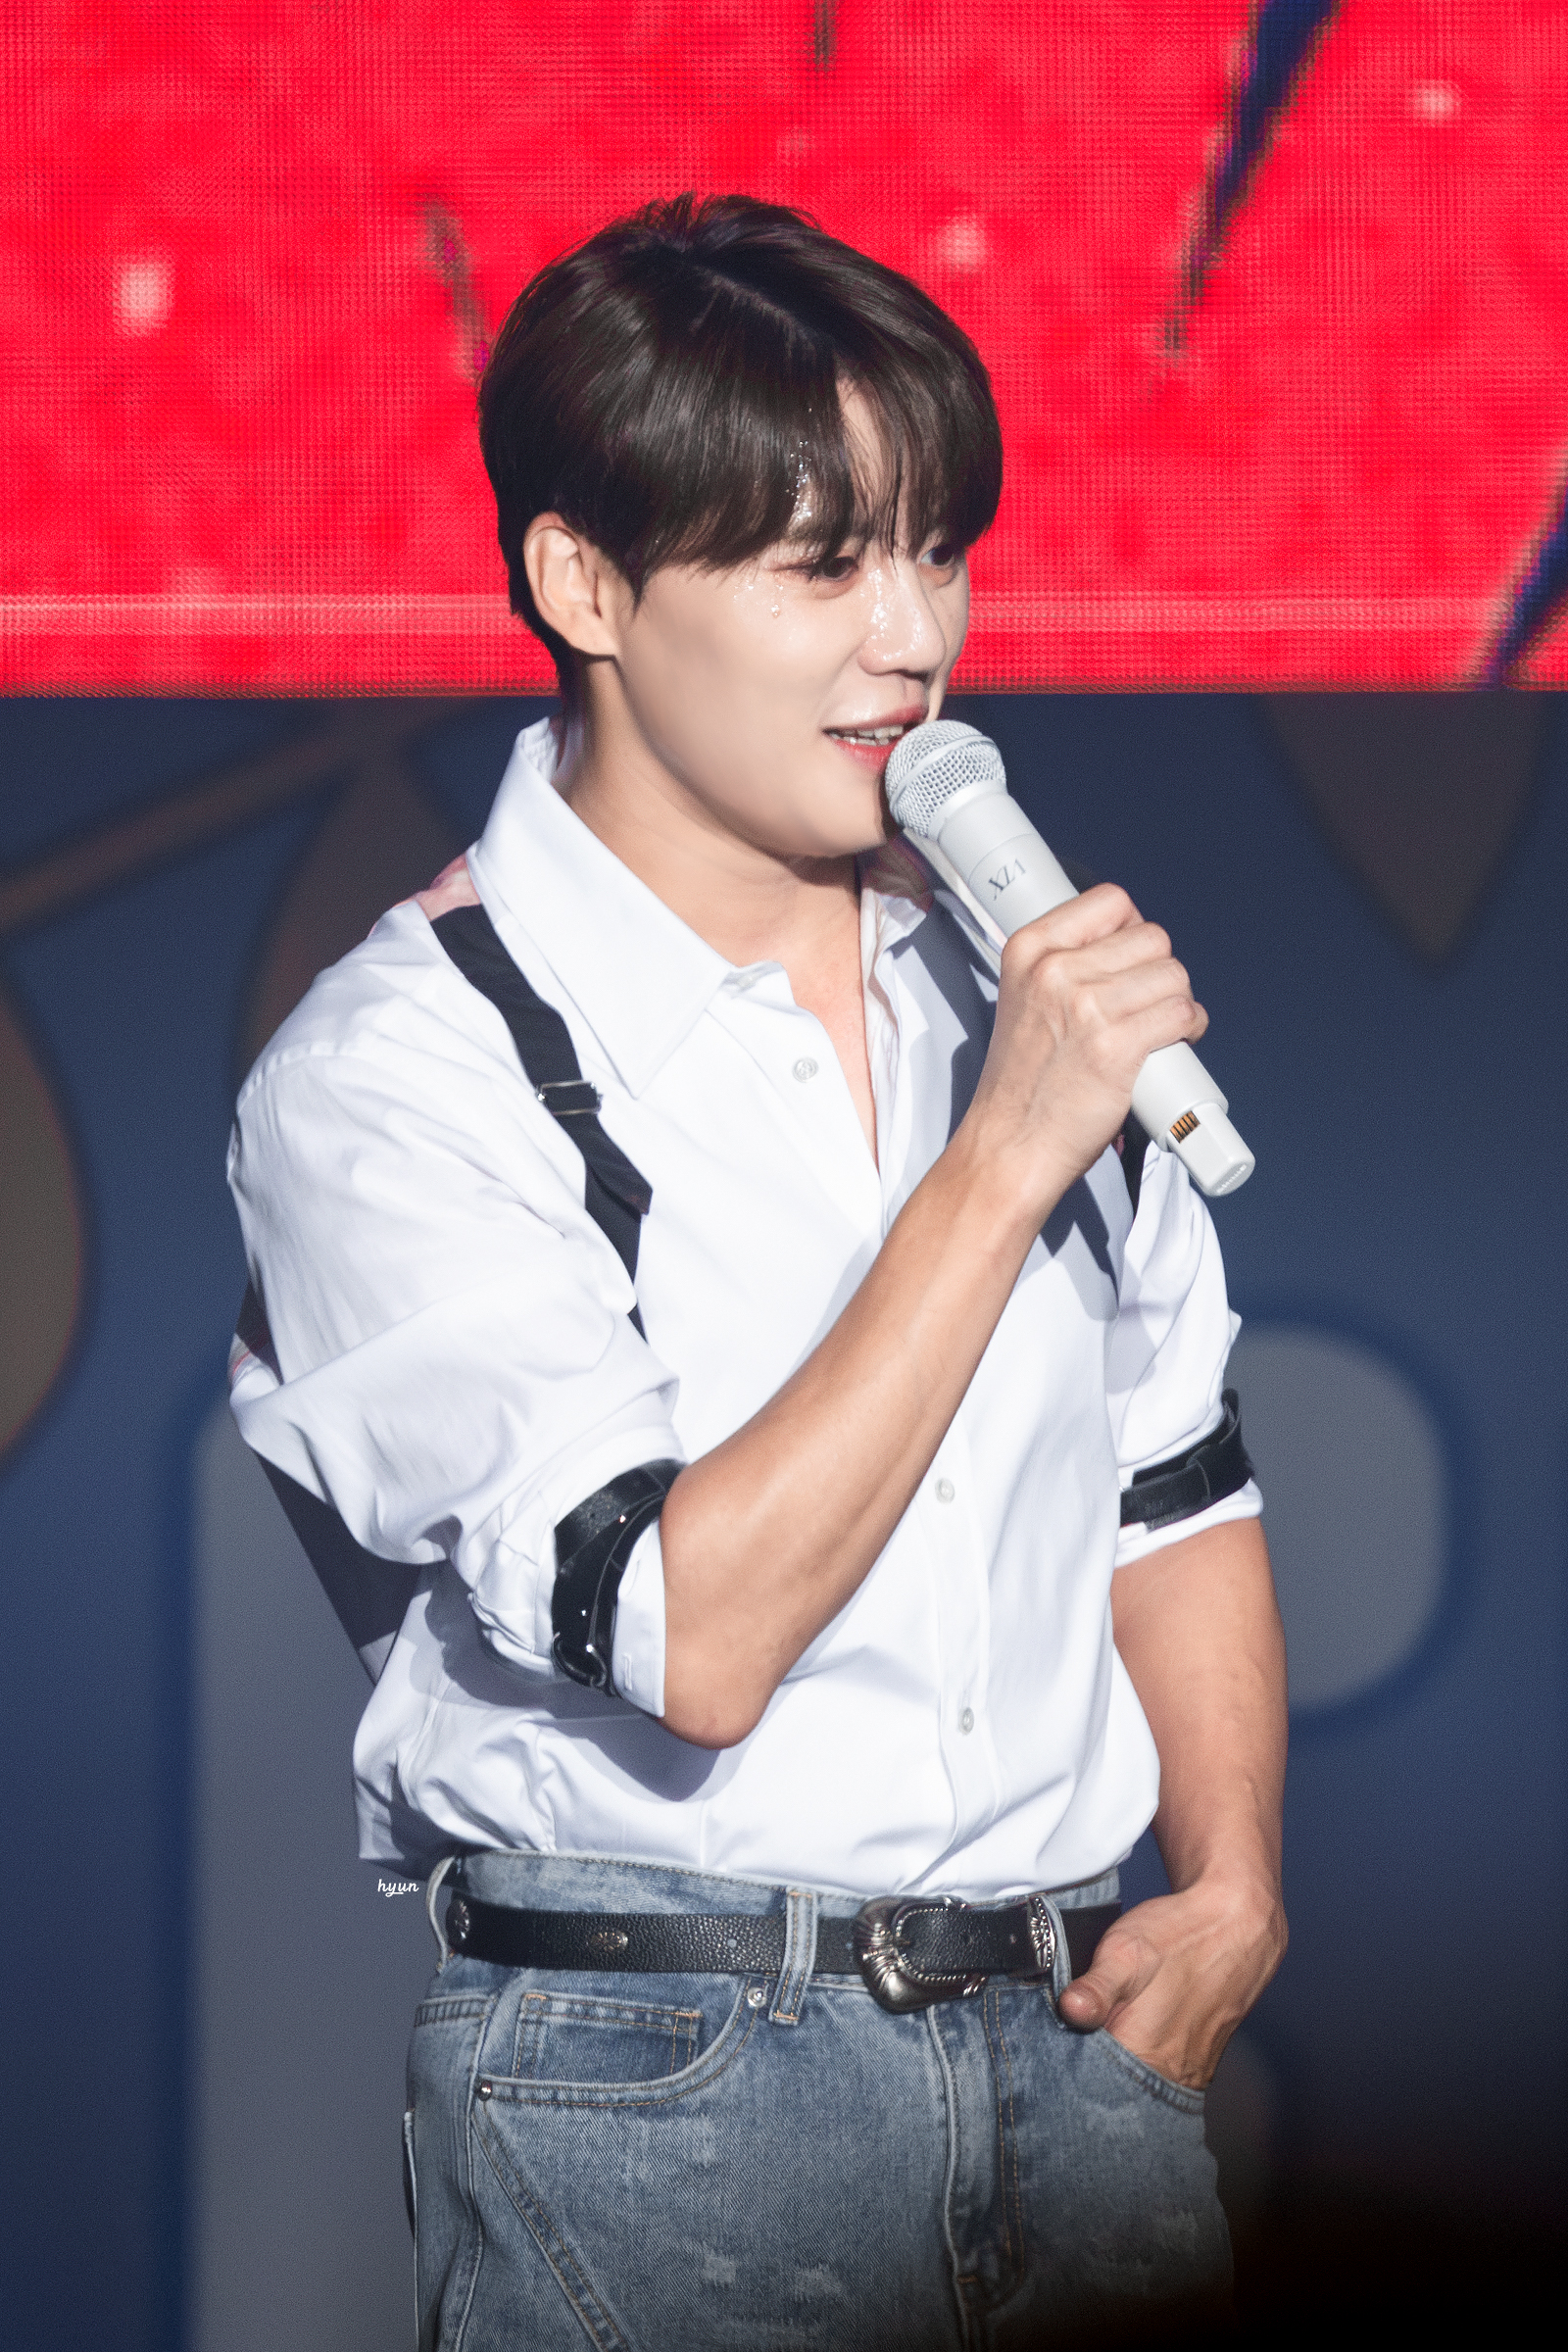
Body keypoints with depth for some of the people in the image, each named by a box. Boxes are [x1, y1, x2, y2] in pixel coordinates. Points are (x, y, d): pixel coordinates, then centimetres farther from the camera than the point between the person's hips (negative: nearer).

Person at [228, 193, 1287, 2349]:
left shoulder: (1010, 968, 9)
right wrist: (997, 1167, -19)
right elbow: (689, 1642, -20)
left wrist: (1230, 1888, 5)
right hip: (652, 2086, -5)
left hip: (1071, 2023, 6)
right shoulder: (393, 1076, -11)